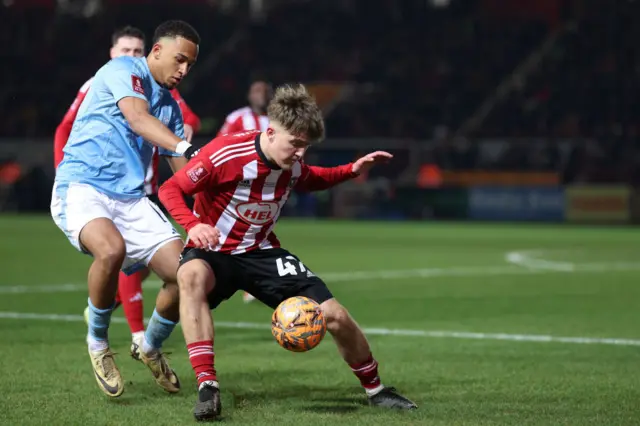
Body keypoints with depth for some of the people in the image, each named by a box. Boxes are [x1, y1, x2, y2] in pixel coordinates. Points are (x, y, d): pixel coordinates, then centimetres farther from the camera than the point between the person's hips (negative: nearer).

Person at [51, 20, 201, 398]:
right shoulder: (124, 70, -4)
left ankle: (152, 348, 19)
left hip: (132, 200, 7)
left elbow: (184, 171, 22)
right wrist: (186, 148, -38)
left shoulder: (170, 106, 20)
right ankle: (98, 343, -12)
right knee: (111, 248, -38)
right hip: (81, 188, -7)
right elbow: (137, 118, -24)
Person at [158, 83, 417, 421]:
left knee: (334, 315, -6)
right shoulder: (225, 154, -25)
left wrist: (353, 171, 4)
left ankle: (375, 389, 20)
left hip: (261, 252, 5)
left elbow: (311, 181, 20)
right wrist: (192, 225, -38)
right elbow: (169, 190, -20)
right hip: (214, 251, -5)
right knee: (191, 275, -43)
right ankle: (207, 387, -42)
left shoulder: (293, 165, -6)